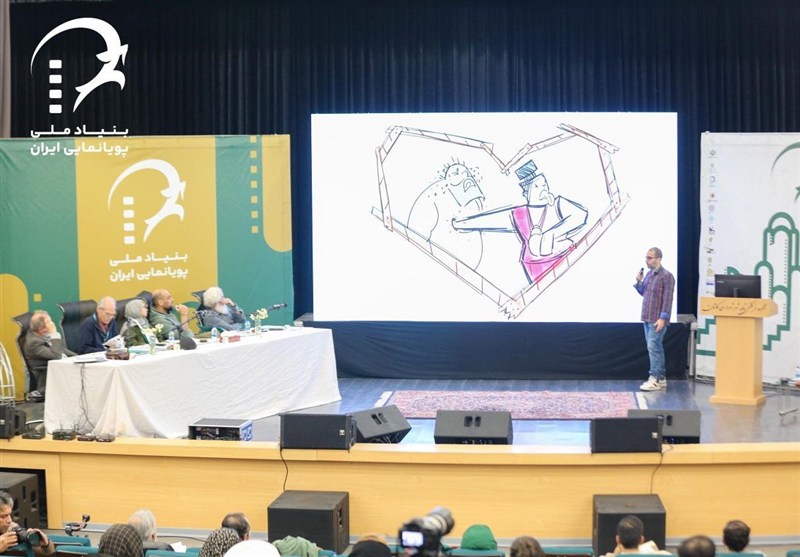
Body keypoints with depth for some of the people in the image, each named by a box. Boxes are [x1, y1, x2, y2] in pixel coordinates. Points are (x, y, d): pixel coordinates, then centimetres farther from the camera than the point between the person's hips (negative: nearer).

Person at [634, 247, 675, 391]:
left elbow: (667, 299, -17)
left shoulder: (666, 276, -13)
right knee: (655, 348, 12)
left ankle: (655, 379, -9)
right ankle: (661, 378, 19)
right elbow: (643, 293, 20)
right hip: (648, 318, 9)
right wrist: (639, 282, 2)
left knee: (653, 347, -11)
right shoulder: (648, 274, 12)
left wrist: (663, 318, -22)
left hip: (657, 319, -9)